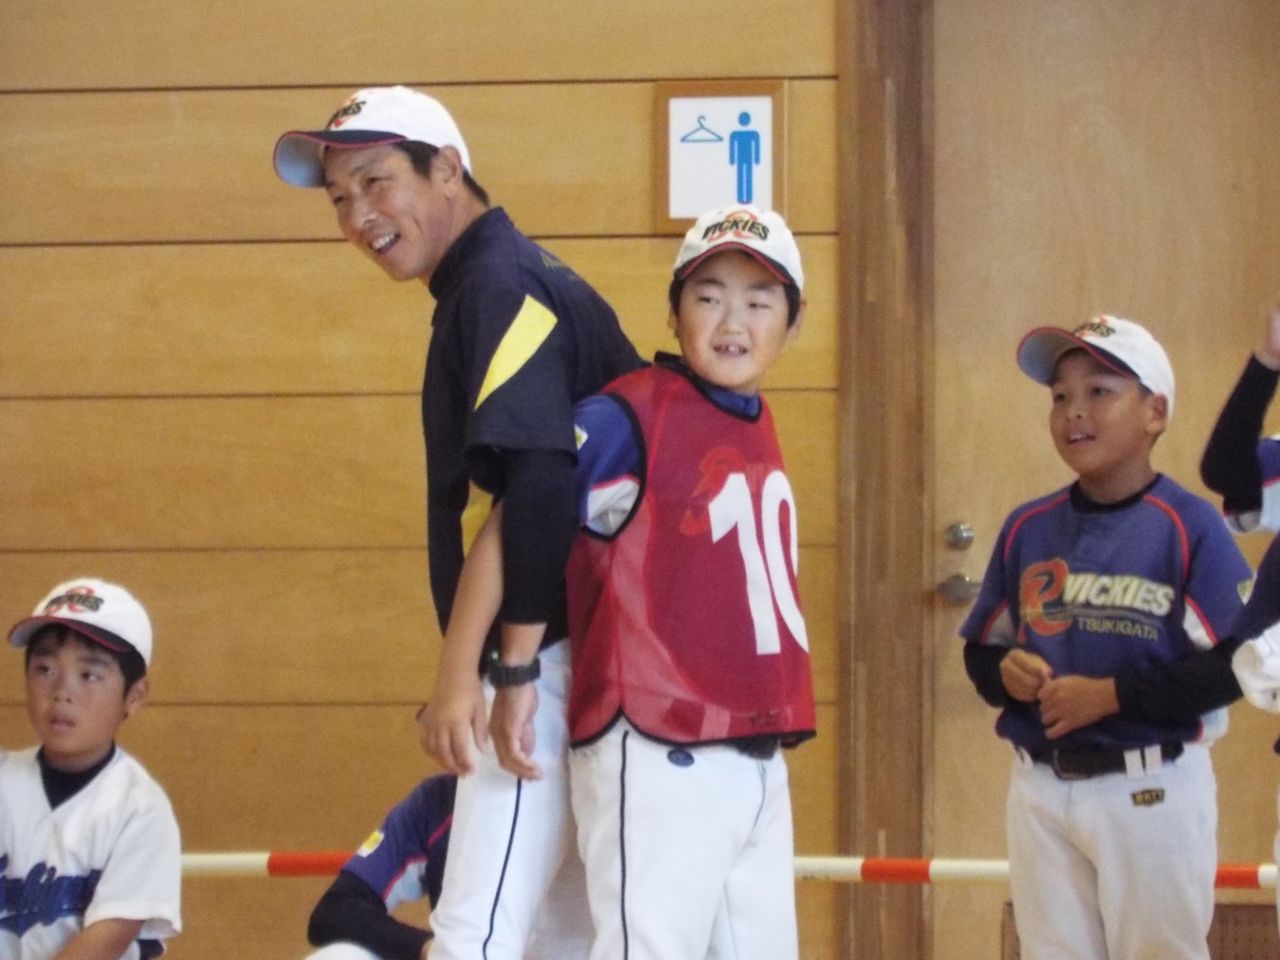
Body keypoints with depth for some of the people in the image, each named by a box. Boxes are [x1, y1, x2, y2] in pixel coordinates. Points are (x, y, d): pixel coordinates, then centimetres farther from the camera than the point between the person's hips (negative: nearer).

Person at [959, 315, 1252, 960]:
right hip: (1039, 790, 5)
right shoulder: (1028, 529, 8)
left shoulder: (1188, 527, -8)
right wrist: (1005, 673, -8)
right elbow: (981, 647, 15)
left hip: (1152, 792, -5)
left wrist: (1112, 694, -19)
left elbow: (1234, 664, -14)